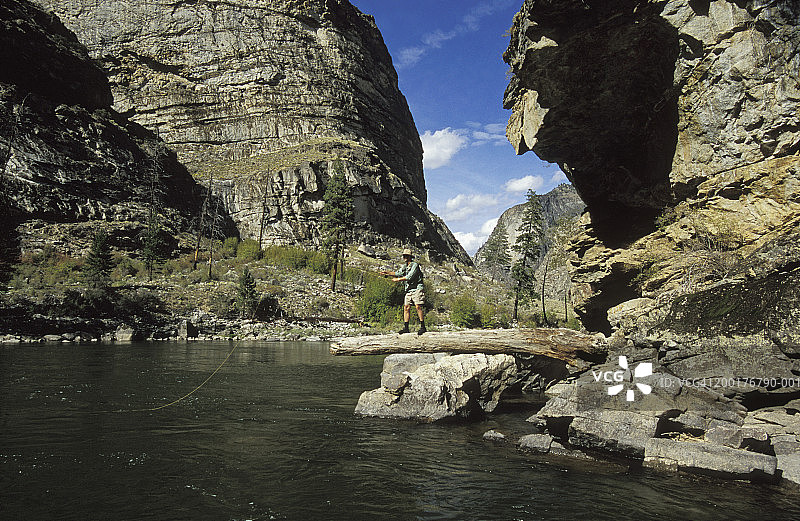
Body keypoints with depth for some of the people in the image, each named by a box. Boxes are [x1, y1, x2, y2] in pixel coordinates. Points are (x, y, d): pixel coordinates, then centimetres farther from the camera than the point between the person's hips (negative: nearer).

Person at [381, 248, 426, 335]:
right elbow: (397, 273, 11)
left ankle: (423, 327, -10)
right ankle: (406, 328, 2)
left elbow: (409, 277, -18)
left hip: (417, 289, -8)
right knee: (406, 307, 1)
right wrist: (387, 273, -2)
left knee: (418, 307, -13)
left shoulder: (415, 265, -9)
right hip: (409, 290, 8)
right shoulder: (405, 266, 17)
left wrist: (398, 279, -13)